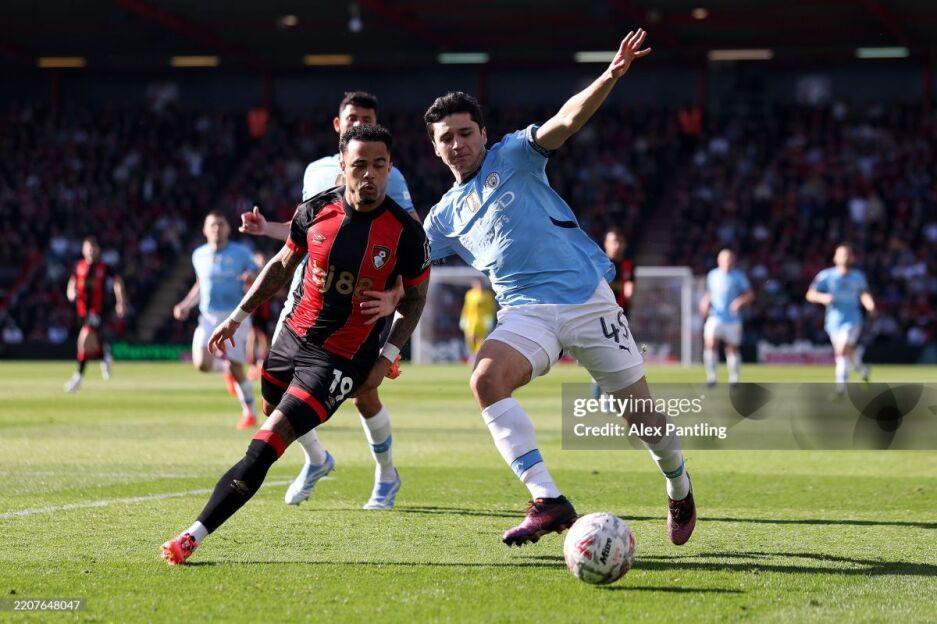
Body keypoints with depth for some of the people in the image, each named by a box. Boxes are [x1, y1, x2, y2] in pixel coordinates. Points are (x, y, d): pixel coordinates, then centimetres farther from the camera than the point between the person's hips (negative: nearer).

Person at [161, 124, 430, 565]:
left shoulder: (406, 233, -14)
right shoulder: (315, 210, -5)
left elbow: (414, 297, 2)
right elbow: (283, 265, 12)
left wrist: (387, 355, -7)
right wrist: (238, 316, 12)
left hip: (340, 359, -5)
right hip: (293, 337, 5)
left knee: (264, 449, -14)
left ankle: (194, 536, -15)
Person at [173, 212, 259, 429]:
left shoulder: (241, 252, -3)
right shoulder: (199, 255, 9)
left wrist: (251, 277, -24)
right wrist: (186, 305, 11)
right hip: (209, 317, 3)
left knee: (237, 369, -8)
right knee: (201, 363, -18)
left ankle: (249, 413, 12)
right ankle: (225, 367, 18)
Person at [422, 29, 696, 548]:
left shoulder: (513, 155, 4)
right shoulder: (443, 216, 16)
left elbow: (567, 120, -11)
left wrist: (610, 76, -27)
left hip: (586, 296, -3)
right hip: (525, 311, 3)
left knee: (637, 408, 2)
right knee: (486, 379, -29)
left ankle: (679, 492, 33)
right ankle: (547, 501, -30)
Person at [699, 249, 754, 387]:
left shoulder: (738, 276, -1)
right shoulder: (712, 275, 7)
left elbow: (750, 295, 0)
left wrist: (740, 301, -18)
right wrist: (705, 302, 3)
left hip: (732, 318, -1)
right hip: (715, 317, 1)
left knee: (732, 349, 6)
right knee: (710, 343, -19)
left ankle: (734, 378, 23)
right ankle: (711, 376, -12)